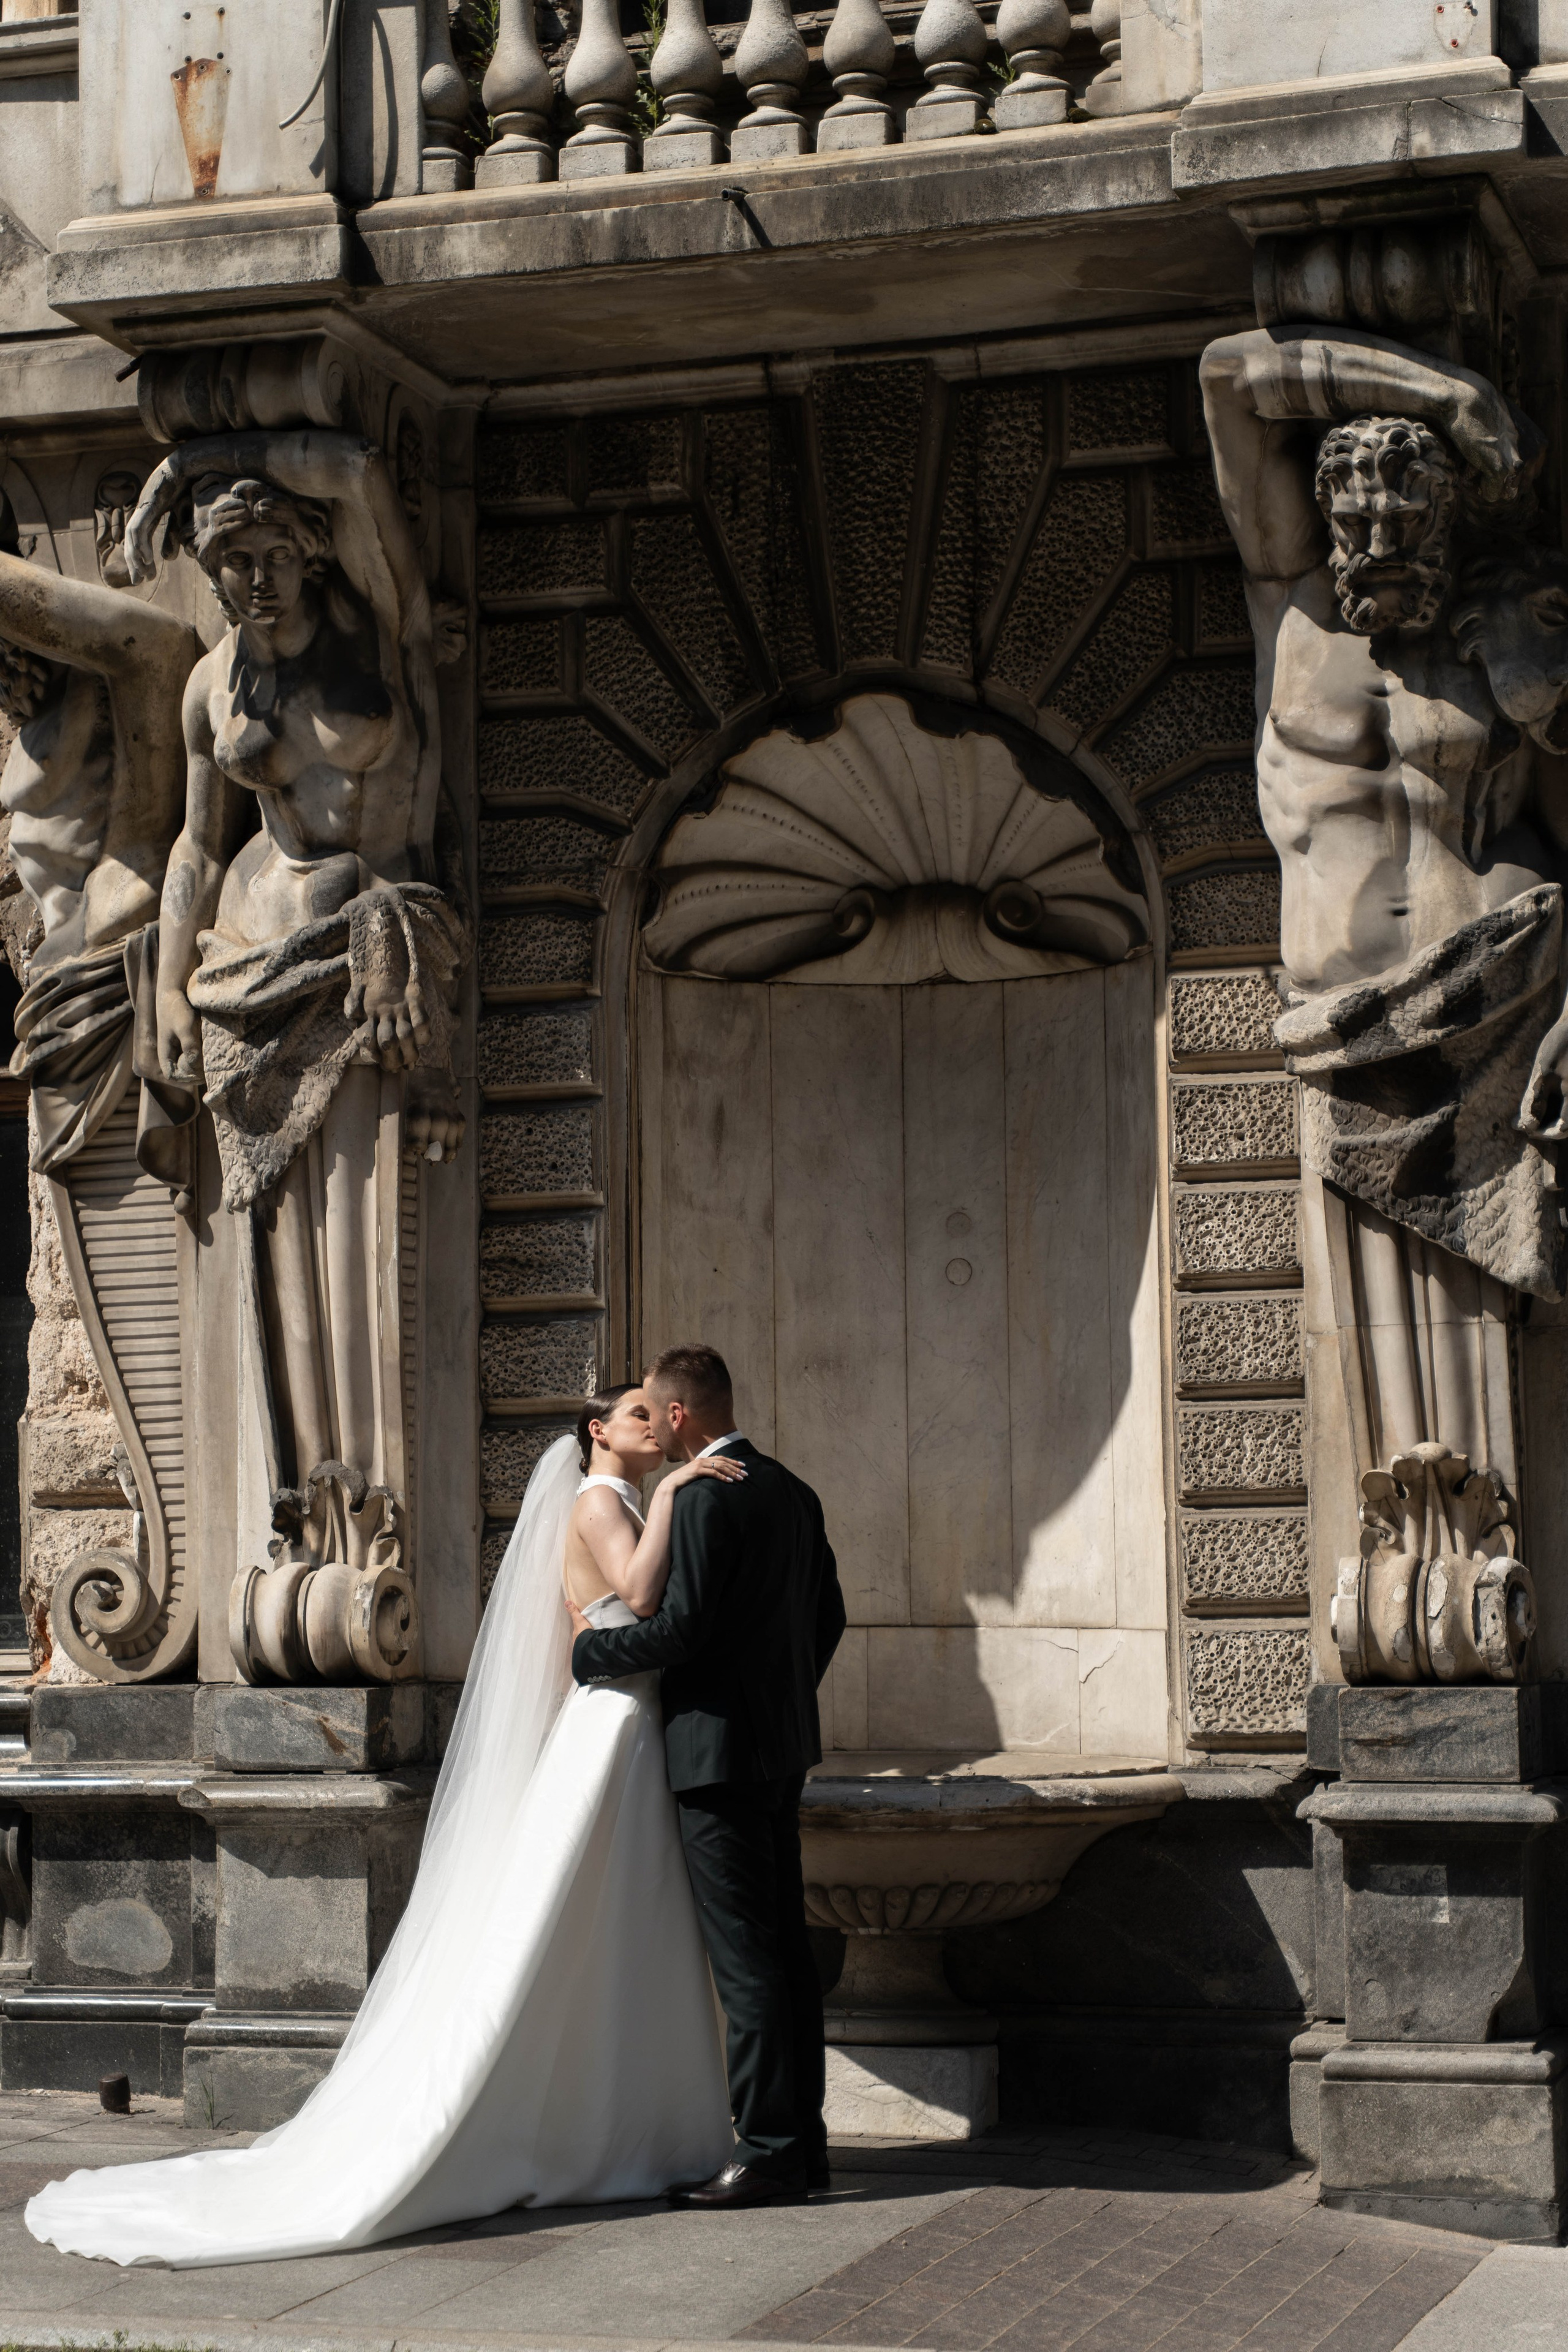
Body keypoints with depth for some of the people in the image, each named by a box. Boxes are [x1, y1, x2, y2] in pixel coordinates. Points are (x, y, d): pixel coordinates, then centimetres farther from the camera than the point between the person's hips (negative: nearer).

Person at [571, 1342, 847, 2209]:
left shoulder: (705, 1498, -16)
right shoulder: (792, 1491, 12)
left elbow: (680, 1628, -20)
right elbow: (828, 1612, 17)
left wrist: (590, 1649, -5)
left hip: (719, 1749, -9)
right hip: (782, 1747, 9)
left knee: (745, 1958, -7)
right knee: (785, 1947, 12)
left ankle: (768, 2153, -6)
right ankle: (801, 2141, 16)